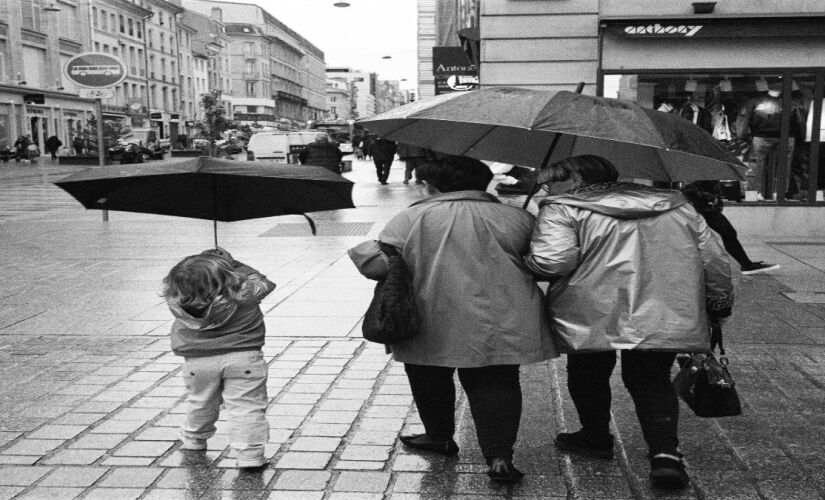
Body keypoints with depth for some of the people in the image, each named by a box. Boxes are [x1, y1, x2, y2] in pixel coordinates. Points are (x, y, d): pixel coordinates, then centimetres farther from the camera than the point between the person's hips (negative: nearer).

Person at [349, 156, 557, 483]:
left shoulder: (411, 219, -8)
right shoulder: (516, 218, 1)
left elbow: (377, 264, -12)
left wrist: (361, 252, 10)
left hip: (432, 328, -1)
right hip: (500, 327, 2)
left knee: (431, 381, 20)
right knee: (494, 384, 9)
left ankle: (440, 437, 37)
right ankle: (500, 457, 1)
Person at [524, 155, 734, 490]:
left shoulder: (561, 211, -2)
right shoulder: (677, 207, 16)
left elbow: (554, 261, -16)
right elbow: (715, 260, 14)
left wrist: (526, 264, 4)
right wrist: (720, 303, 25)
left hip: (591, 317, -3)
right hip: (669, 319, 4)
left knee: (588, 375, 19)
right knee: (653, 381, 16)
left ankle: (596, 437, 36)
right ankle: (665, 450, -1)